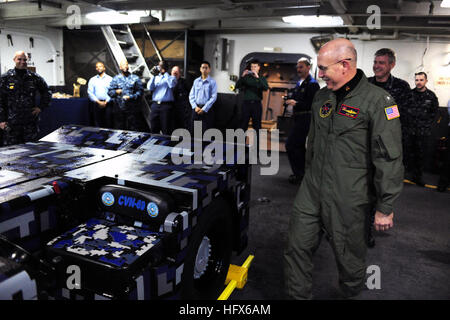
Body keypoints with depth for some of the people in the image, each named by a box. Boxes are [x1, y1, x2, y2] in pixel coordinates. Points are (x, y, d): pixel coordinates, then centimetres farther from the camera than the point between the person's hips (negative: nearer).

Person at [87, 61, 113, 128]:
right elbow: (90, 93, 5)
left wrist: (106, 102, -12)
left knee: (109, 124, -5)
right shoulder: (92, 80, 12)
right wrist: (98, 102, -8)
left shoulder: (110, 79, 6)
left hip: (108, 104, -2)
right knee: (98, 124, 0)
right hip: (97, 104, 2)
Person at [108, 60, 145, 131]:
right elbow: (109, 92, 7)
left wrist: (130, 97, -13)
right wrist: (116, 92, -15)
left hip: (132, 109, -2)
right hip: (119, 109, 2)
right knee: (119, 129, 4)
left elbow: (140, 91, 0)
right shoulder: (115, 79, 12)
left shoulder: (135, 78, 7)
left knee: (134, 130, -3)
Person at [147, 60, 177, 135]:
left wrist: (165, 73, -9)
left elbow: (171, 85, -17)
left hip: (166, 105, -4)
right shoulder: (156, 78, 17)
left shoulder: (171, 77, 6)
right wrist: (153, 75, -3)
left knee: (166, 131, -3)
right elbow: (149, 88, 3)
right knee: (154, 129, 9)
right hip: (155, 104, 4)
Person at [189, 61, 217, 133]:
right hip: (196, 109, 4)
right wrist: (195, 107, -5)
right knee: (194, 131, 5)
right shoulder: (196, 81, 12)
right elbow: (191, 95, 10)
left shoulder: (212, 82, -1)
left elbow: (213, 97, -7)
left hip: (207, 109, -4)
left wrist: (204, 109, -12)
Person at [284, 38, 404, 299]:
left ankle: (351, 293, 39)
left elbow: (390, 160, -13)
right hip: (312, 192, 6)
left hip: (349, 201, -6)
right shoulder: (321, 97, 10)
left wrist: (385, 208, -12)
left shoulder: (377, 101, -12)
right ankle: (298, 296, 29)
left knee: (350, 258, 12)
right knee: (297, 248, 10)